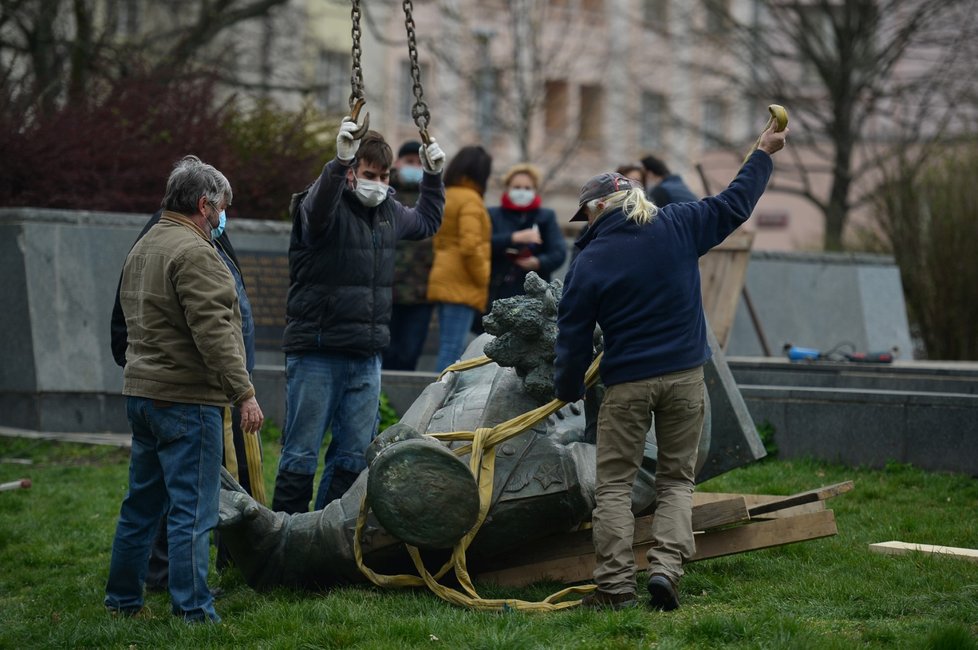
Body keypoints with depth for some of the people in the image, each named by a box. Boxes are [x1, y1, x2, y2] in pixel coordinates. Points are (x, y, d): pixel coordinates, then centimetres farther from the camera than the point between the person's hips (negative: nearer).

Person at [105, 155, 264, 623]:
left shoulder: (143, 247, 17)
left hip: (142, 391, 10)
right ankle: (194, 614, -7)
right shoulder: (193, 252, -15)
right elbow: (213, 332, -22)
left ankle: (122, 599, 24)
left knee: (142, 502, 17)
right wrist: (243, 392, -21)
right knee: (192, 510, -7)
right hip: (186, 399, -10)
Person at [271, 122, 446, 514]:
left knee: (354, 455, 10)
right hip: (316, 353, -7)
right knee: (301, 454, -3)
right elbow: (317, 211, -35)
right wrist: (340, 163, -49)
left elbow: (427, 221, 34)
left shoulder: (389, 212, 13)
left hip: (367, 355, 7)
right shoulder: (325, 205, -8)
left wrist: (433, 176, 22)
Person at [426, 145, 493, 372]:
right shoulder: (470, 199, -11)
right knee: (452, 348, -11)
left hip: (445, 282, 9)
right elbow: (470, 246, -19)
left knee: (448, 347, 10)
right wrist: (484, 279, -8)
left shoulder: (445, 196, 16)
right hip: (462, 285, -9)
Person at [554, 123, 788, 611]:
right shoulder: (677, 227, -1)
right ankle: (666, 566, -6)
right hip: (685, 375, 3)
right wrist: (764, 154, 25)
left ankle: (615, 584, -2)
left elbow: (573, 338, -3)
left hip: (627, 383, -3)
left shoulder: (589, 263, -7)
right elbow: (734, 205, 12)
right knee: (677, 479, 12)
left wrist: (567, 390, 11)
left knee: (614, 483, 5)